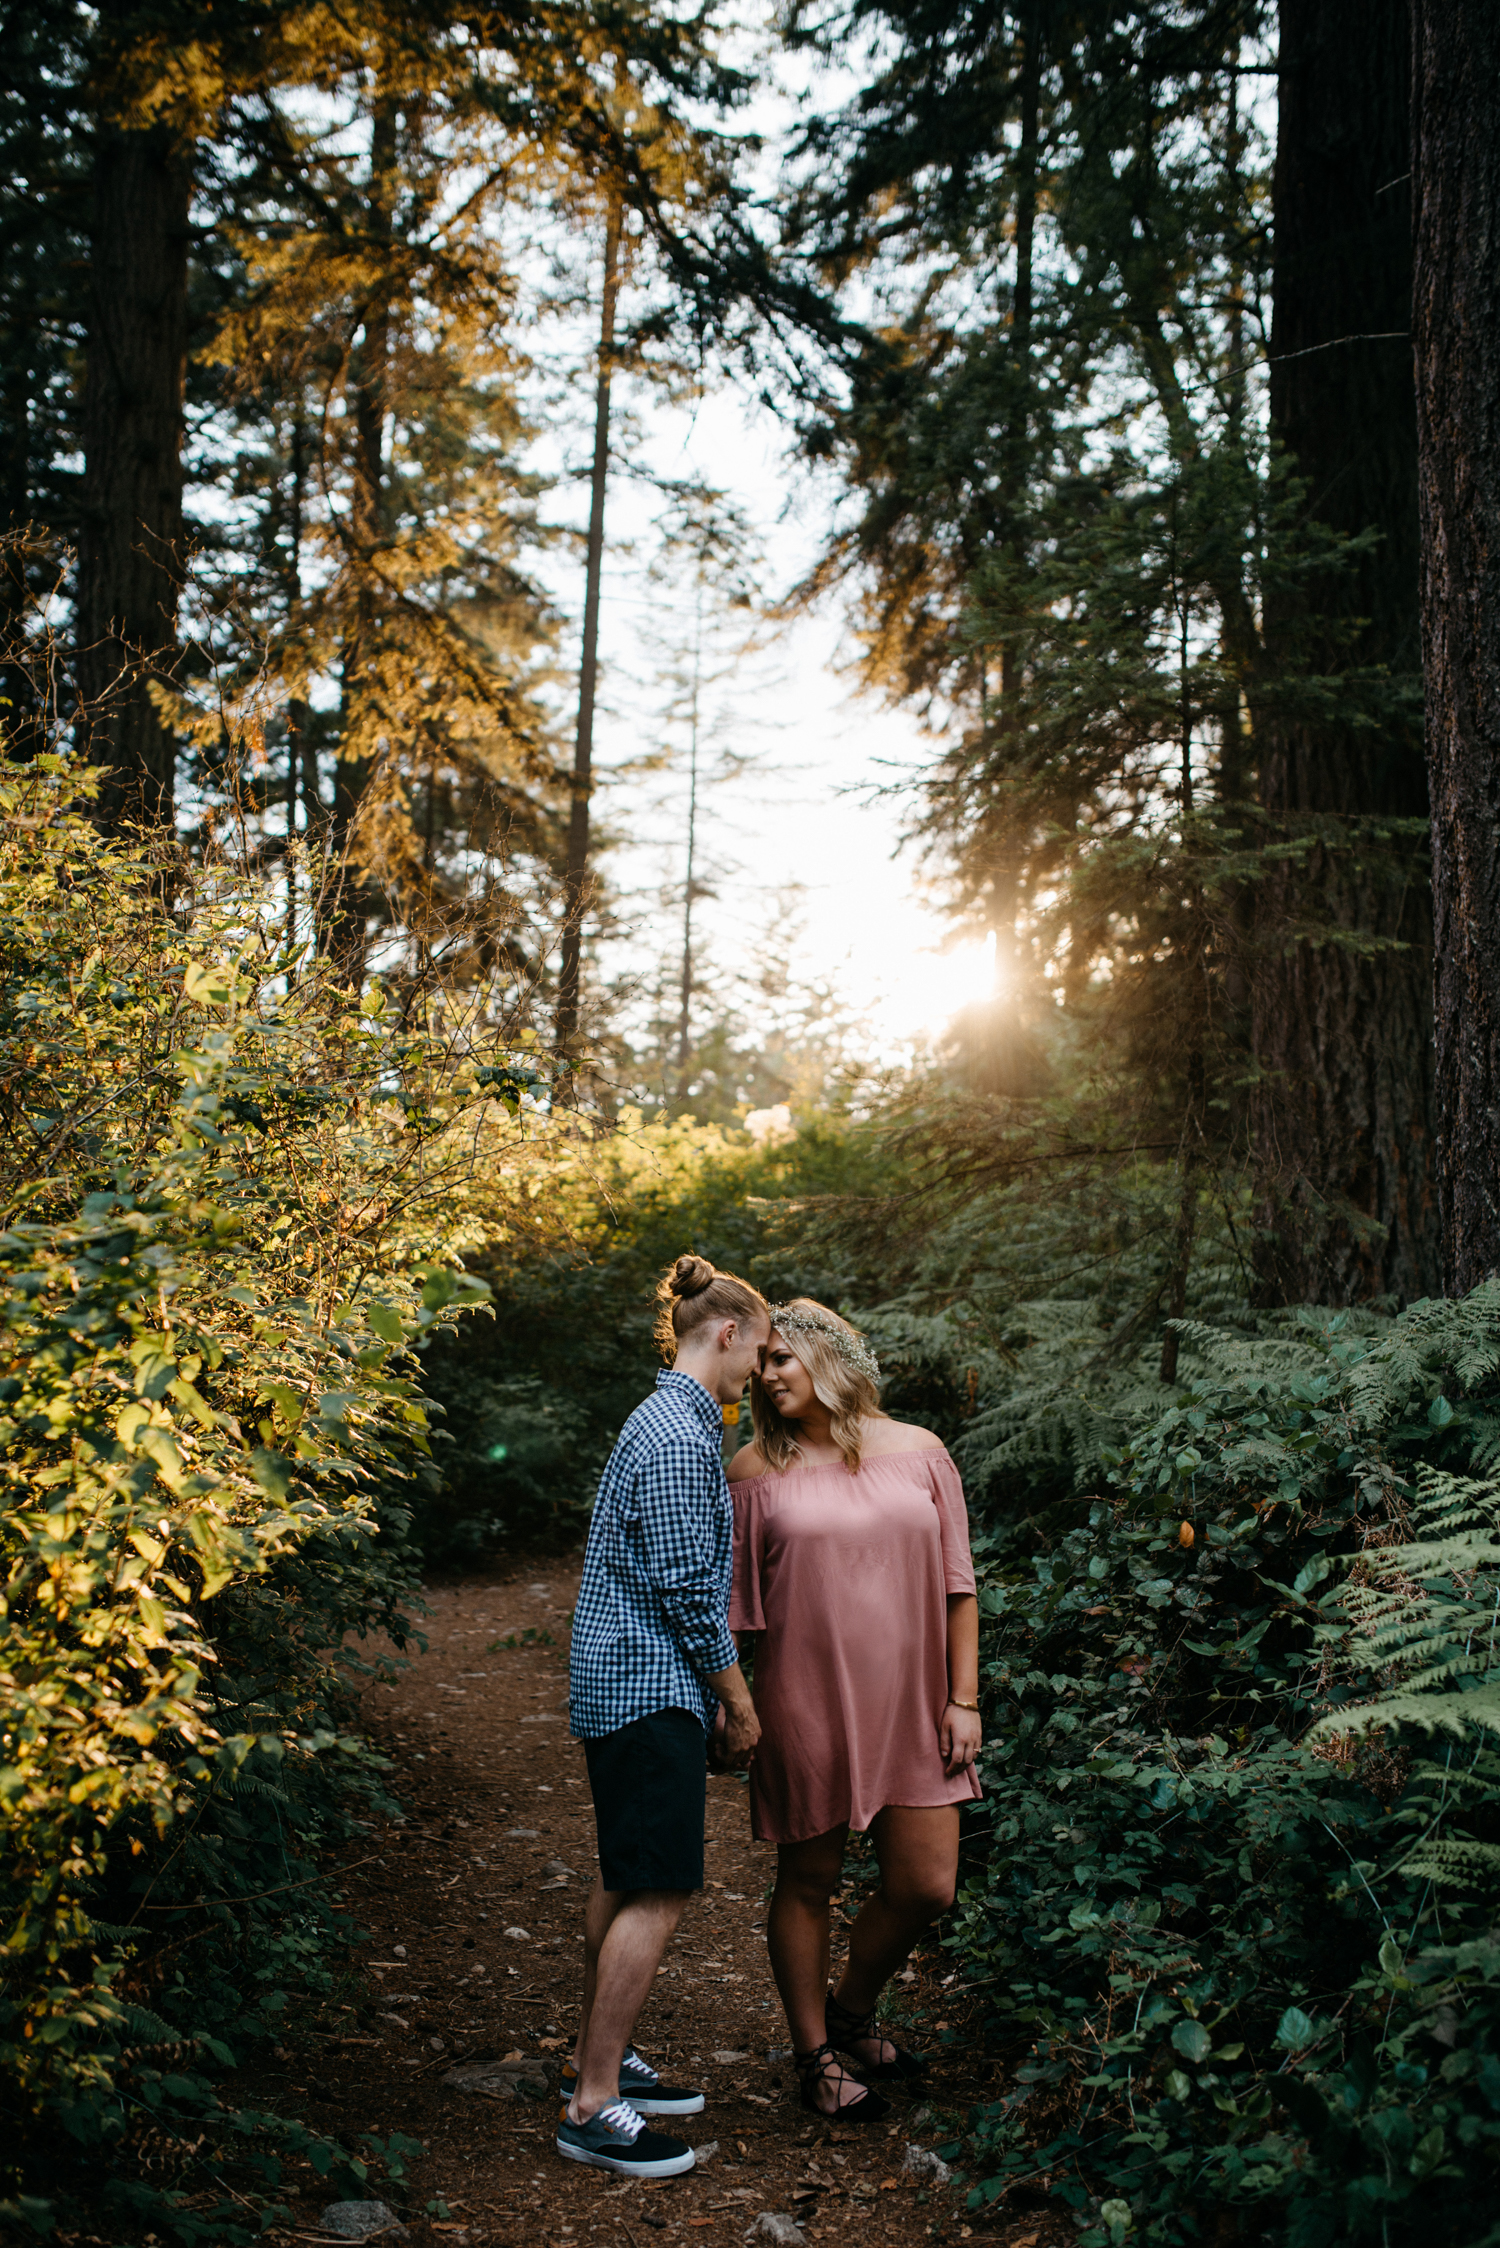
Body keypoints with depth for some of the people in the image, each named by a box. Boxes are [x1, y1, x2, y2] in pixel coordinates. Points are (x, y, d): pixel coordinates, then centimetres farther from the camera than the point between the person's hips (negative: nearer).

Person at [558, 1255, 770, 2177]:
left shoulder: (669, 1422, 15)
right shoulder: (681, 1434, -17)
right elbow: (685, 1585, -20)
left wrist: (720, 1687, 22)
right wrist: (738, 1695, -9)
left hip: (622, 1682, 11)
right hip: (652, 1687, -11)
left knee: (627, 1882, 17)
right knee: (658, 1893, -6)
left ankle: (599, 2059, 28)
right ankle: (594, 2107, 0)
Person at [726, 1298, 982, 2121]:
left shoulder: (918, 1453, 2)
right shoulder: (756, 1471, -2)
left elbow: (957, 1584, 5)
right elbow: (735, 1602, 1)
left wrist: (962, 1698, 2)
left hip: (908, 1705, 2)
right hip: (804, 1707, -2)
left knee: (926, 1887, 5)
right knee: (808, 1882, 9)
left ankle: (852, 2007, 33)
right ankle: (815, 2055, 30)